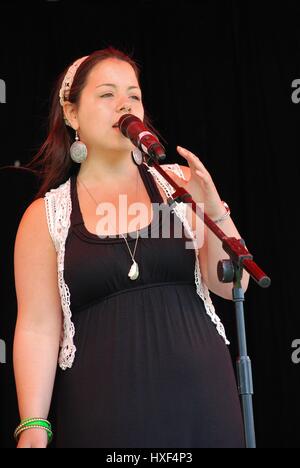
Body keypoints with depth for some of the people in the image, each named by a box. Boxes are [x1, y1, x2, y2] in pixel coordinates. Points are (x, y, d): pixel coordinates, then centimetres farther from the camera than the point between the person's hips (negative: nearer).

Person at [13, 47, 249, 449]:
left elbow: (231, 285, 2)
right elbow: (38, 328, -3)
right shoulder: (45, 215, 0)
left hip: (199, 394, 2)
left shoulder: (177, 184, 5)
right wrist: (34, 425, -11)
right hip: (103, 410, -2)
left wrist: (215, 211, -13)